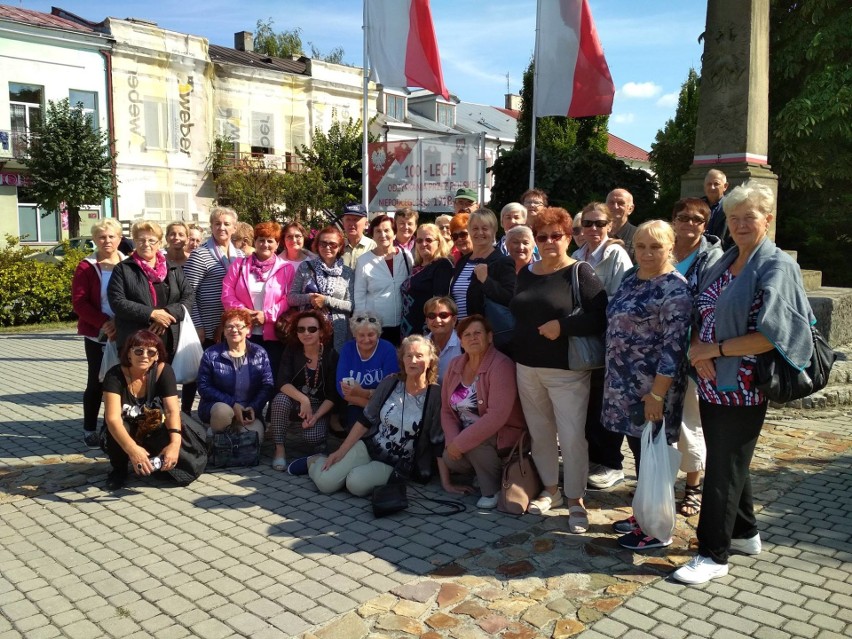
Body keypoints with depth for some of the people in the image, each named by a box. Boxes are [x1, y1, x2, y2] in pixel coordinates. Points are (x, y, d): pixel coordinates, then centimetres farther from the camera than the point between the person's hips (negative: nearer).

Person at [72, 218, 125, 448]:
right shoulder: (86, 268, -2)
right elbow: (79, 302, -8)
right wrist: (104, 323, -18)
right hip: (97, 335, -2)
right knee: (96, 382, 4)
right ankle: (89, 430, 16)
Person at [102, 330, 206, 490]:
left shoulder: (163, 371, -18)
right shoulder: (115, 375, -22)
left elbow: (173, 411, -25)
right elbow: (112, 418, -34)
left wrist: (175, 443, -44)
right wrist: (132, 449, -50)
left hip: (153, 432, 1)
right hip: (125, 434, -1)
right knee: (118, 429, -36)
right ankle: (119, 469, -4)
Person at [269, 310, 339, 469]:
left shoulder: (331, 355, -10)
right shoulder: (292, 351, -6)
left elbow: (333, 395, -11)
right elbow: (282, 382, -19)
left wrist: (315, 417, -23)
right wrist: (303, 399, -34)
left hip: (320, 407, -1)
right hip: (294, 403, 1)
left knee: (312, 437, -29)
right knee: (281, 399, -33)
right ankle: (280, 449, -17)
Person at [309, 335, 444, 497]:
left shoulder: (436, 395, -14)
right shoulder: (390, 382, -5)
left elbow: (439, 443, -12)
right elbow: (366, 420, 2)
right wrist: (341, 451, -2)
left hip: (398, 464, -3)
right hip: (370, 446, 3)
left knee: (356, 483, -29)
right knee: (325, 482, -11)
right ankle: (315, 462, 21)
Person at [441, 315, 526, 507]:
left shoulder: (501, 365, -22)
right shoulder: (455, 366, 0)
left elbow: (497, 416, -31)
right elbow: (446, 410, 1)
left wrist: (461, 442, -29)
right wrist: (452, 441, -16)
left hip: (504, 435, -6)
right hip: (469, 435, 6)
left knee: (475, 443, -33)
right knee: (450, 459, -20)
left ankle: (494, 489, -8)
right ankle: (483, 470, 11)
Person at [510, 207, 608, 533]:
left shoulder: (580, 272, -8)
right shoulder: (526, 273, 10)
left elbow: (601, 317, -16)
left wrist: (561, 326, -21)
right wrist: (518, 348, 5)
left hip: (566, 371, -6)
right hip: (527, 368, 6)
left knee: (572, 436, -2)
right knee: (539, 432, 14)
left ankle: (576, 499, 15)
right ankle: (550, 488, 31)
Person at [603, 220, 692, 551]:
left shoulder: (674, 288, -15)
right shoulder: (631, 278, 10)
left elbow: (674, 347, -20)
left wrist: (657, 394, -22)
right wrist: (615, 379, 20)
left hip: (651, 388, -8)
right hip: (625, 385, 8)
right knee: (638, 450, 18)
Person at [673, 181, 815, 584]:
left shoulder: (776, 267, -10)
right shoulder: (722, 263, 11)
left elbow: (771, 336, -19)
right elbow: (698, 316, 10)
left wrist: (715, 349, -15)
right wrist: (697, 348, -10)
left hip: (742, 388, -7)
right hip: (712, 383, 7)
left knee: (724, 468, 1)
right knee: (730, 461, 18)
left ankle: (714, 554, 13)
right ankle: (745, 533, 37)